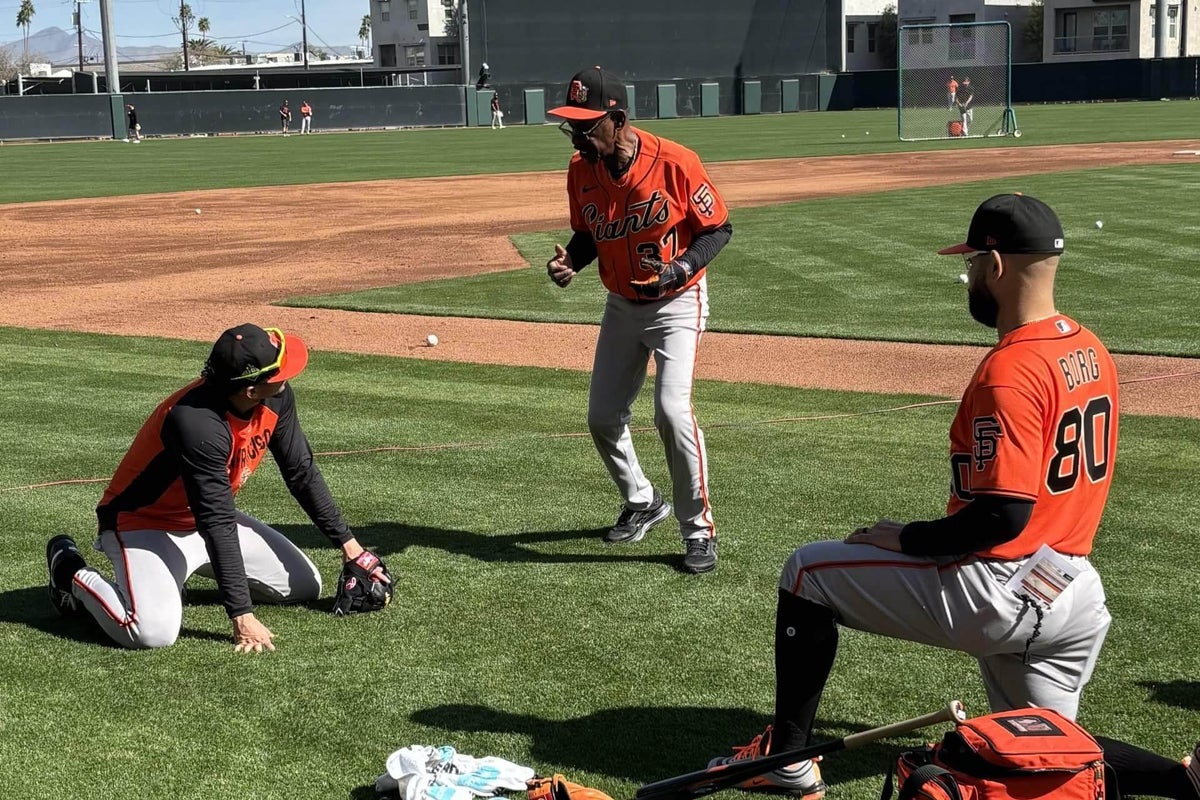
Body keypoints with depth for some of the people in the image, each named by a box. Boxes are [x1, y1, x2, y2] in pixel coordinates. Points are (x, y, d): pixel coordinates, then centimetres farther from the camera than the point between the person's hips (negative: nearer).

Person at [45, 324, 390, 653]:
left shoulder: (276, 399, -13)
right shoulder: (197, 423, -36)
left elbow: (302, 473, 1)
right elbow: (218, 524, -36)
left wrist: (348, 543, 1)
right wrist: (242, 617, -35)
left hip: (207, 519, 8)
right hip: (145, 525, -8)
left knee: (306, 586, 7)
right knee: (155, 631, -32)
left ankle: (191, 567, 21)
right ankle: (73, 575, -1)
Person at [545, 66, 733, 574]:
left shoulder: (674, 163, -24)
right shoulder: (581, 171, -9)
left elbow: (718, 228, -14)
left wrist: (680, 269, -30)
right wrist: (569, 260, -16)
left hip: (677, 303, -6)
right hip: (621, 304, 6)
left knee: (672, 410, -21)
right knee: (603, 418, 9)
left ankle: (698, 528, -4)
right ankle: (642, 503, 35)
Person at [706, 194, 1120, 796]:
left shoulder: (1009, 370, -20)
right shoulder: (1092, 352, 8)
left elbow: (1004, 514, -25)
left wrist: (907, 538, -10)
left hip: (997, 594, -8)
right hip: (1081, 592, 9)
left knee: (807, 572, 6)